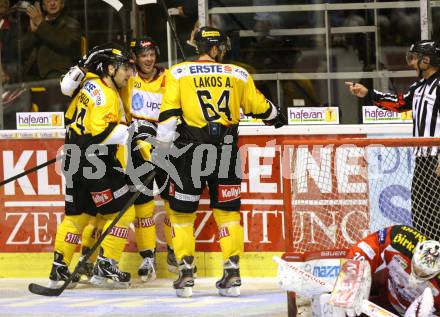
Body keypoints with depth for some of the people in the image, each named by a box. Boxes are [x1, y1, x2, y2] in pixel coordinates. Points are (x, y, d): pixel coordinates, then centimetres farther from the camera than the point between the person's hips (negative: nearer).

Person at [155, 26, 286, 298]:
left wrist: (160, 150, 0)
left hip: (191, 152, -2)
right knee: (228, 212, 12)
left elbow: (169, 114, -5)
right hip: (227, 152, 2)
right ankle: (233, 274, 6)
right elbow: (259, 106, 18)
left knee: (182, 212, 9)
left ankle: (186, 275, 4)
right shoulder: (238, 75, 7)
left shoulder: (178, 73, 1)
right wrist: (277, 117, 39)